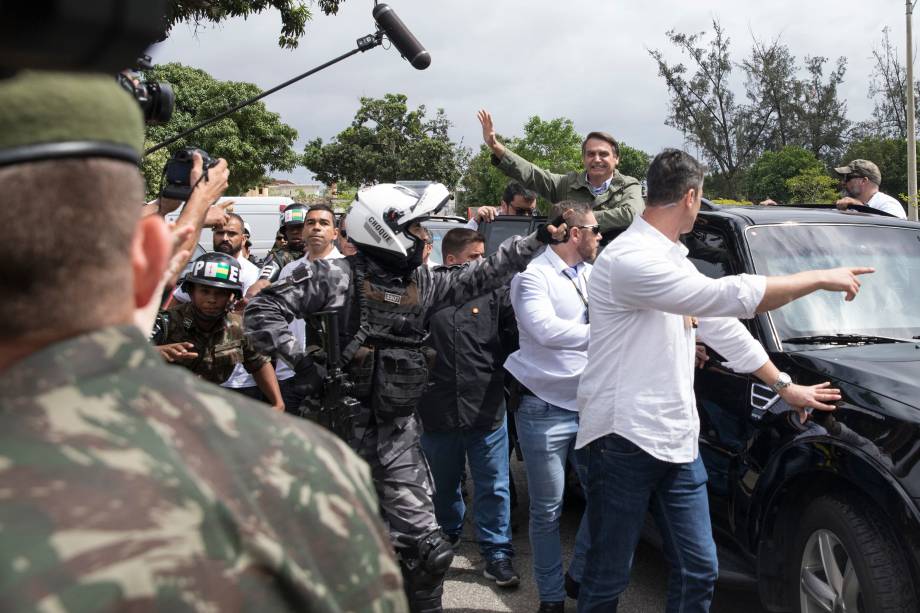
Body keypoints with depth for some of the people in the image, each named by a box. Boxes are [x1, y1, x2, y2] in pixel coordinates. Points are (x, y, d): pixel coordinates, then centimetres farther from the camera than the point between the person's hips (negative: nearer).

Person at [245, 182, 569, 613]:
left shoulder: (422, 283, 10)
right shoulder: (336, 277, -9)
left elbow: (479, 277, 17)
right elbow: (262, 311, -11)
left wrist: (538, 239, 15)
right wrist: (302, 363, -17)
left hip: (398, 435, 5)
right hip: (342, 428, -4)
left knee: (426, 549, -1)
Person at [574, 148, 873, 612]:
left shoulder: (673, 258, 15)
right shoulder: (630, 259, -18)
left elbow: (723, 326, 21)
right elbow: (730, 296, -24)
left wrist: (785, 386, 22)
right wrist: (820, 278, -14)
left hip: (678, 439, 9)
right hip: (625, 438, -9)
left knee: (699, 570, 12)